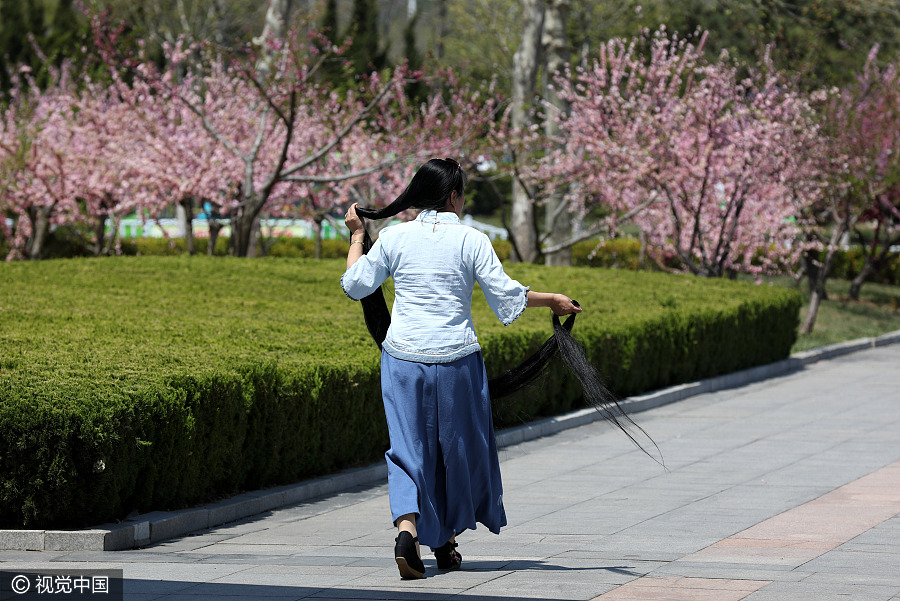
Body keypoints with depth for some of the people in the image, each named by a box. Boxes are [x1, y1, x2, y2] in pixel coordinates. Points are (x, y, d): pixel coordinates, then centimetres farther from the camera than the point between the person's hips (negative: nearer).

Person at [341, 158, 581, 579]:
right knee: (457, 445, 15)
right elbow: (505, 294, -6)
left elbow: (355, 284, 9)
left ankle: (408, 528, -19)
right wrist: (552, 300, 7)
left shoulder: (395, 237, 1)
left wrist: (357, 236, 22)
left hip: (403, 357, 2)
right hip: (456, 357, -1)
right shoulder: (470, 240, -5)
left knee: (409, 445, 4)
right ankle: (446, 541, 26)